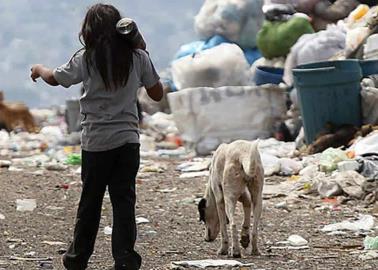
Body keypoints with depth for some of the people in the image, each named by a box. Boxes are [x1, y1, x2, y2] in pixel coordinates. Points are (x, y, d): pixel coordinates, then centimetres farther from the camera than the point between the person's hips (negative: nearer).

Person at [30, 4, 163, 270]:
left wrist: (39, 69, 33)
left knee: (90, 200, 11)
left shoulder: (86, 59, -5)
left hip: (96, 141, -1)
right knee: (124, 200, 1)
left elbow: (55, 78, 10)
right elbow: (157, 94, 8)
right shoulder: (138, 57, -1)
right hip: (128, 140, 1)